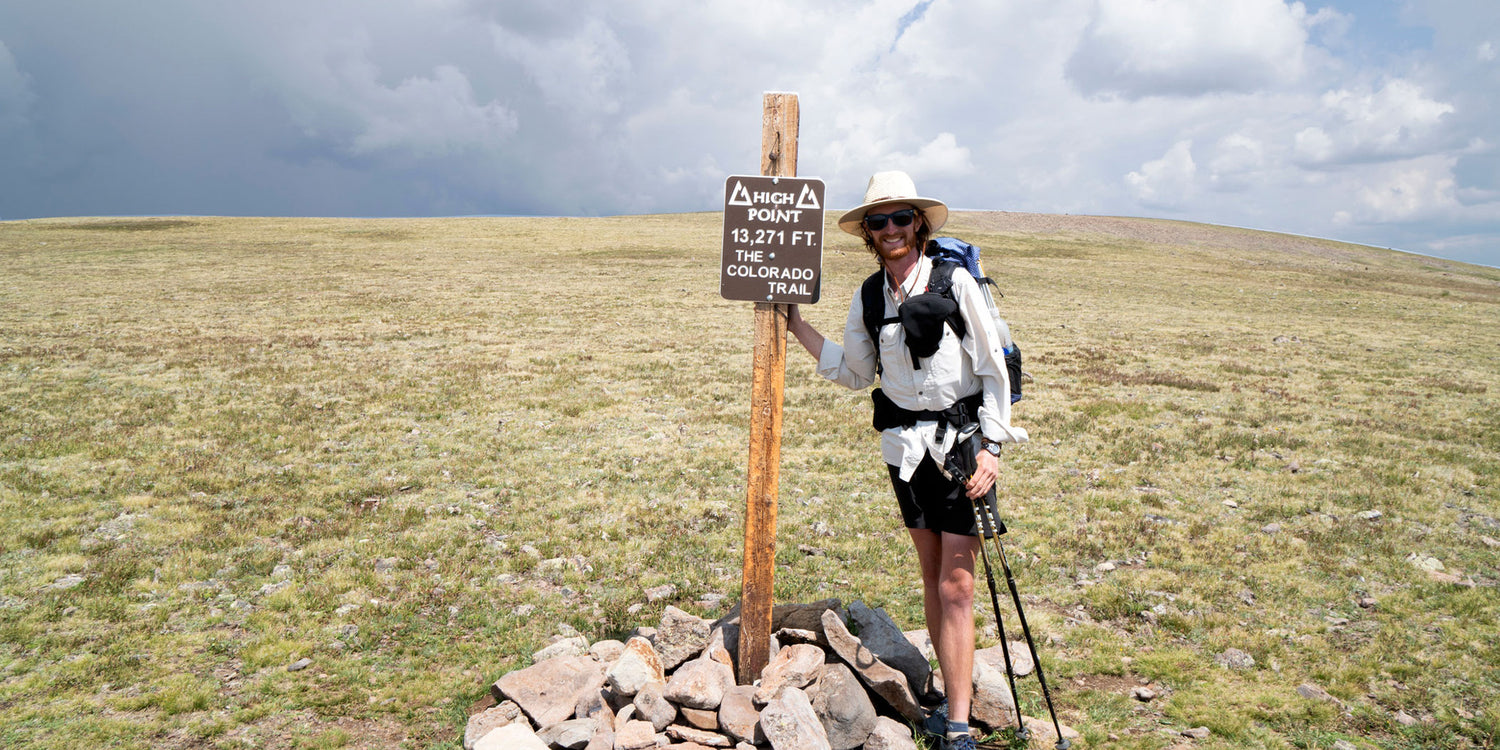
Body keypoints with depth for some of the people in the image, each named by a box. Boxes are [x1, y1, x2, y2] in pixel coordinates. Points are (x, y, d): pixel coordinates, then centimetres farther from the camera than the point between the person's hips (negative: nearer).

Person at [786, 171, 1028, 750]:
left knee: (956, 584, -5)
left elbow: (993, 369, -6)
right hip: (906, 446, 5)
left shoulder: (955, 282, -9)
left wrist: (991, 445, -12)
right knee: (931, 576, 13)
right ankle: (952, 696, 27)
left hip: (963, 438, -5)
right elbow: (855, 373, 14)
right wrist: (799, 327, 8)